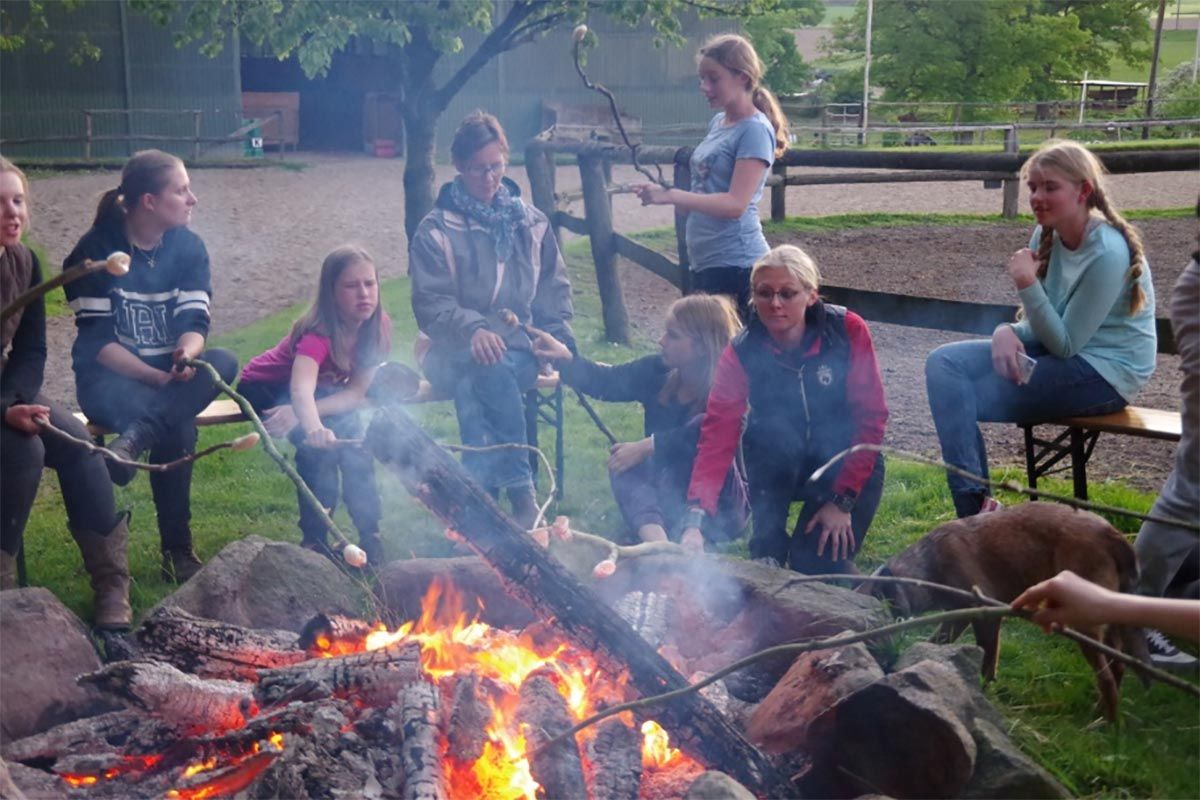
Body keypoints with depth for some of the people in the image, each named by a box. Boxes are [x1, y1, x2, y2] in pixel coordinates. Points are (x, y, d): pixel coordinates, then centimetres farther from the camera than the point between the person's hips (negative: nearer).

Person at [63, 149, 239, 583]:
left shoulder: (189, 246, 1)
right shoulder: (96, 250, -12)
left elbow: (195, 321, -7)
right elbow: (97, 341, -15)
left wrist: (186, 355, -32)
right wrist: (157, 377, -27)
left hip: (171, 372, 5)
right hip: (112, 377, -5)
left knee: (224, 363, -31)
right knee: (176, 426, -38)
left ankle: (134, 439, -45)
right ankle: (177, 550, -36)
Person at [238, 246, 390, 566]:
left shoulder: (377, 326, -20)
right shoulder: (318, 332, -36)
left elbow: (359, 392, -23)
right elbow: (301, 388, -53)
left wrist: (301, 412, -37)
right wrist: (313, 427, -75)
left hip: (323, 391, 5)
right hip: (263, 388, -5)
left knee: (353, 434, -22)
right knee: (317, 442, -30)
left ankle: (369, 533, -13)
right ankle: (315, 538, -16)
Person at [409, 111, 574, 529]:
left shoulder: (531, 222, 16)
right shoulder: (436, 231, 4)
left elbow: (555, 289, 19)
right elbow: (430, 304, -5)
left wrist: (558, 339, -1)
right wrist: (473, 329, -26)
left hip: (521, 348, 2)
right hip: (455, 353, -1)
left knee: (472, 392, -34)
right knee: (490, 369, -38)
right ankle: (521, 491, -34)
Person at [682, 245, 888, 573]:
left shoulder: (848, 331, -20)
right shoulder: (742, 353, -18)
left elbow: (870, 418, -17)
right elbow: (717, 435, -27)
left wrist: (843, 500, -19)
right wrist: (695, 519, -40)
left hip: (848, 464, -2)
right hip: (780, 466, 2)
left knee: (818, 564, -20)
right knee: (775, 434, -32)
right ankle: (767, 545, -12)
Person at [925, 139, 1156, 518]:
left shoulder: (1107, 253, -21)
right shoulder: (1046, 237, 3)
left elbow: (1066, 344, -18)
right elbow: (1043, 328, 8)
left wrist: (1028, 286, -28)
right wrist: (1007, 332, -15)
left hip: (1105, 372, -8)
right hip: (1060, 347, 8)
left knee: (966, 399, -17)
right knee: (943, 363, -10)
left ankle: (978, 511, -7)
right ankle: (974, 507, -16)